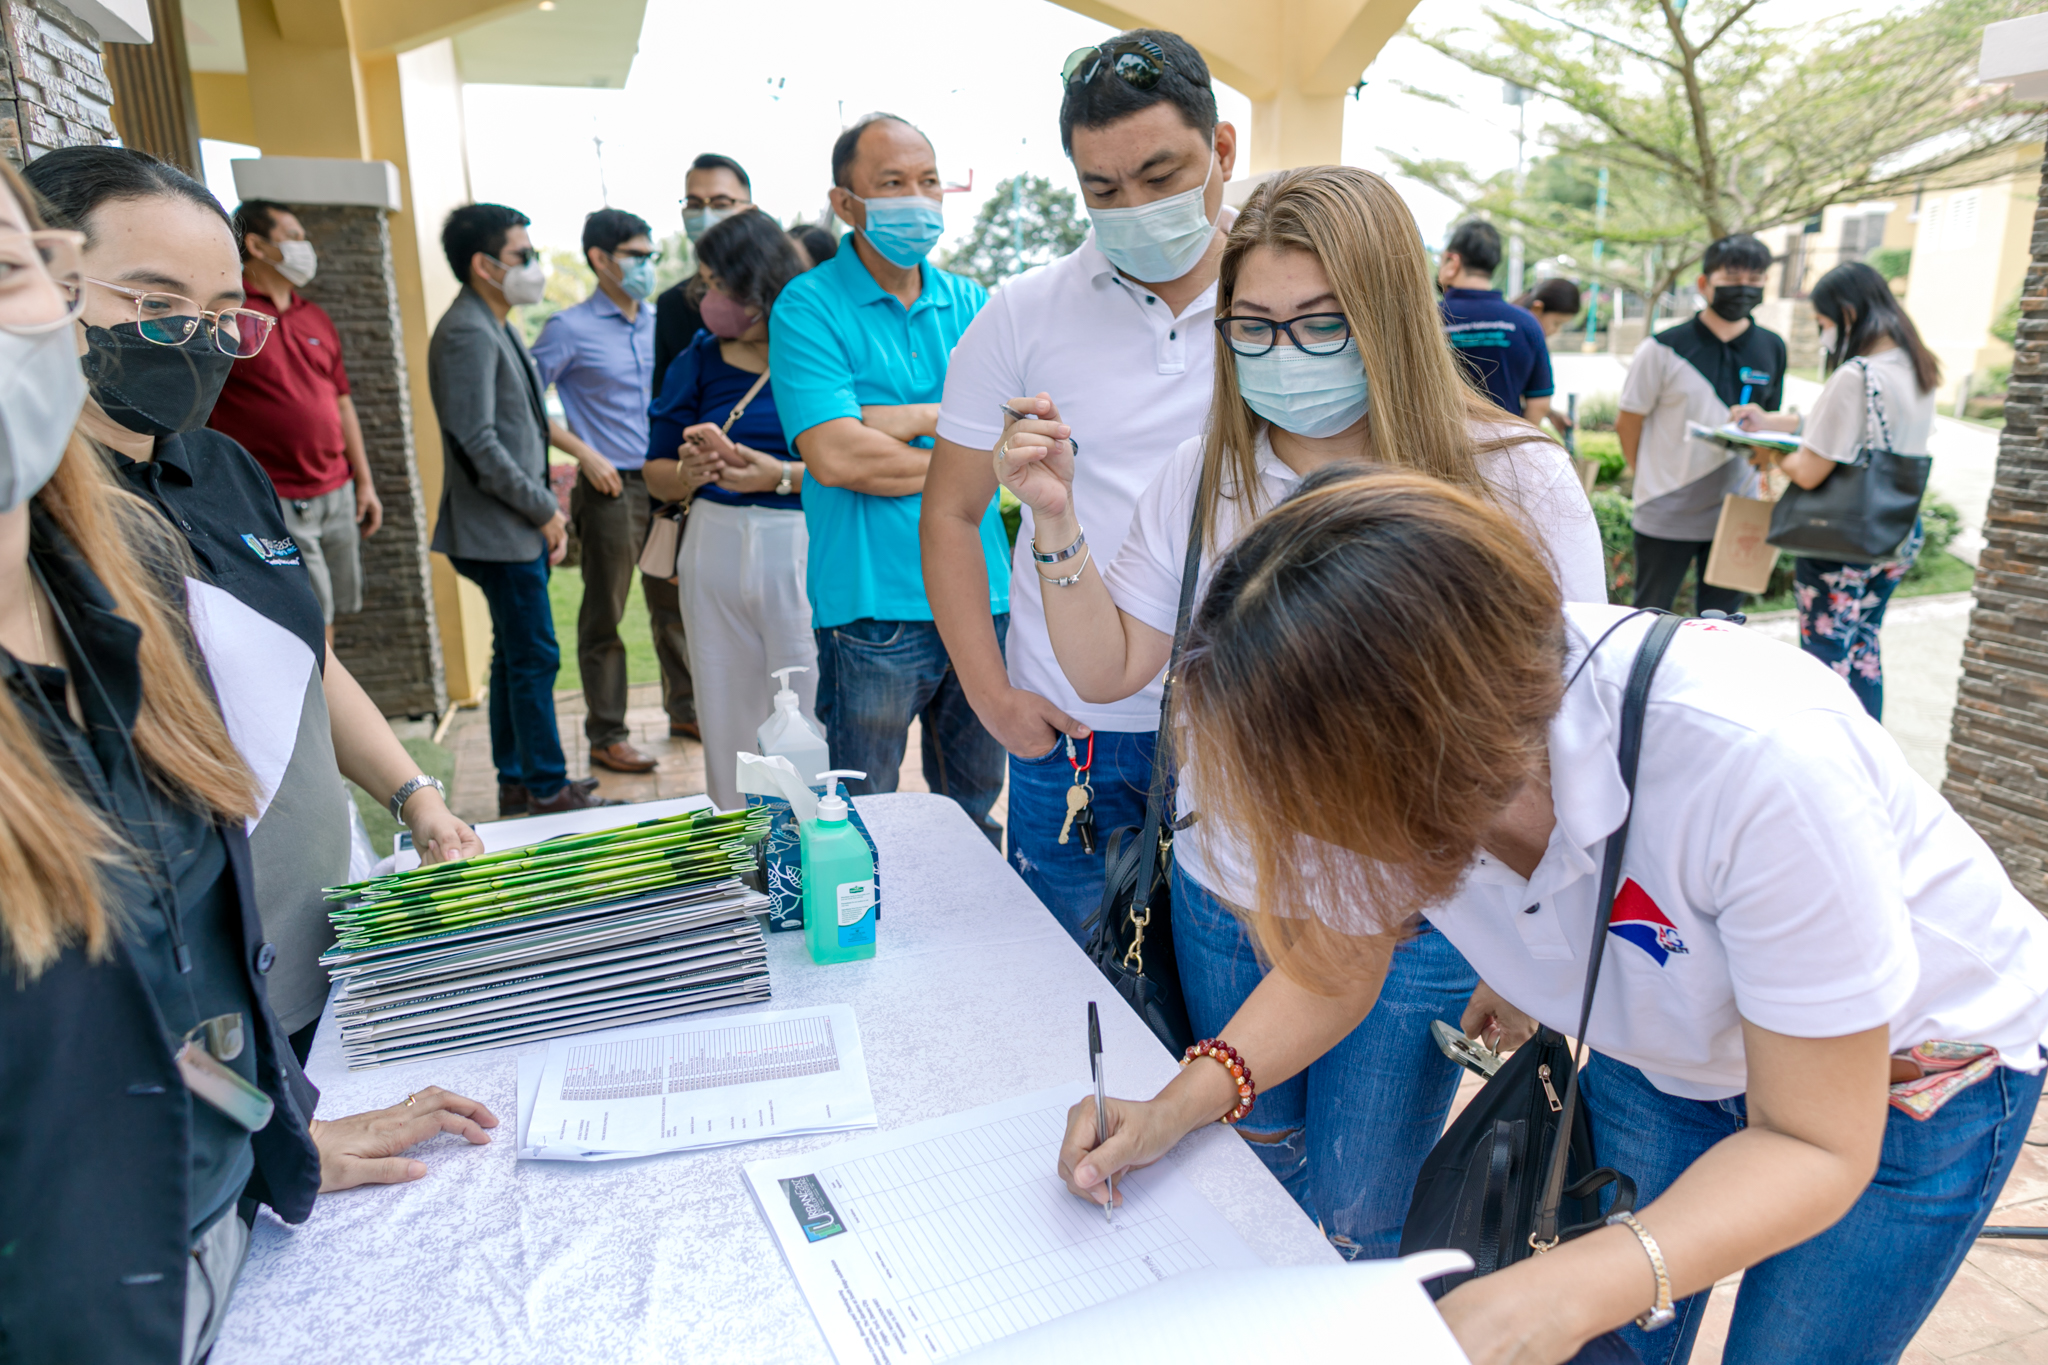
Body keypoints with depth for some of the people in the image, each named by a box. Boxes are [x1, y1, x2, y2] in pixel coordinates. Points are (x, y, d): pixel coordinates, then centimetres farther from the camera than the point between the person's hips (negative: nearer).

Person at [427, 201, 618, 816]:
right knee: (534, 658, -4)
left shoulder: (493, 327, 16)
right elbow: (478, 444, -22)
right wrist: (545, 511, -16)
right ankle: (548, 790, 6)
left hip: (518, 528, 10)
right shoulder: (467, 333, -16)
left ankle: (518, 782, 25)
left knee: (516, 656, 15)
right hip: (499, 531, -10)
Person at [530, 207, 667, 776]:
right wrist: (585, 454, -9)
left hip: (665, 481, 5)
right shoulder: (570, 329, -4)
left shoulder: (659, 322, 12)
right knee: (603, 617, 2)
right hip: (611, 488, -5)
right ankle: (606, 736, 11)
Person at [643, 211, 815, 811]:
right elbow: (657, 476, 14)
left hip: (801, 552, -4)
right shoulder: (699, 361, 11)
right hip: (715, 553, 5)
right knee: (726, 724, 10)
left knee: (807, 724, -3)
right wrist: (690, 472, -7)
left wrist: (780, 475, -19)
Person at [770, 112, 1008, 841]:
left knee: (976, 811, 19)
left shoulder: (970, 303, 11)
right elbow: (835, 456, -17)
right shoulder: (809, 306, -4)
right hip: (873, 609, -4)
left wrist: (911, 417, -13)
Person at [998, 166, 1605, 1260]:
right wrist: (1056, 521, -12)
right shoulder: (1204, 476, -1)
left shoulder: (1514, 480, -12)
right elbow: (1107, 670, 1)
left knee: (1355, 1235, 14)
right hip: (1224, 909, 4)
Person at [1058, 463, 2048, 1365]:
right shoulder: (1384, 749, -27)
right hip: (1662, 1057, 4)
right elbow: (1333, 968, -7)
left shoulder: (1759, 758, -43)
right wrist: (1176, 1109, -23)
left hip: (1907, 1074, -3)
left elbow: (1814, 1144, -29)